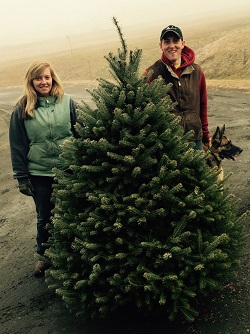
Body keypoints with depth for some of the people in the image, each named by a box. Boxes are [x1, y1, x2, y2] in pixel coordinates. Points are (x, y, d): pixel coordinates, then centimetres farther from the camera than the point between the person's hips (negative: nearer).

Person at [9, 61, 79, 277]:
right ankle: (44, 256, 35)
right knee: (45, 217, 13)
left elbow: (81, 135, 3)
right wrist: (21, 177, -2)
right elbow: (18, 146, 0)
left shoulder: (68, 103, -2)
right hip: (39, 174, 0)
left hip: (68, 170, 0)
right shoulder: (22, 109, -3)